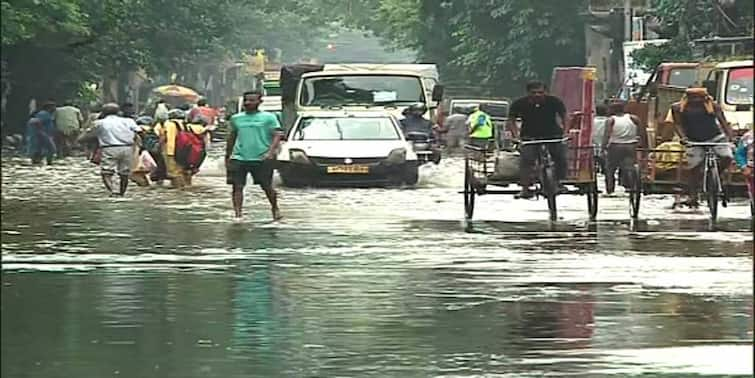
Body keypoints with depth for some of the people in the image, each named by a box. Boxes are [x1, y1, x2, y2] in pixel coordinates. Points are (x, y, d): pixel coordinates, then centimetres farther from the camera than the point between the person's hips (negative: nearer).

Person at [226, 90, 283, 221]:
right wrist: (227, 155, 24)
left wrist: (271, 152, -19)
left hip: (261, 159, -3)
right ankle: (238, 215, -9)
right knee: (237, 186, -7)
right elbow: (232, 137, 24)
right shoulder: (236, 118, 14)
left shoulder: (268, 118, 1)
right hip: (239, 158, 3)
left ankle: (275, 209, 29)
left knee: (267, 186, 6)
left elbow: (278, 135, -5)